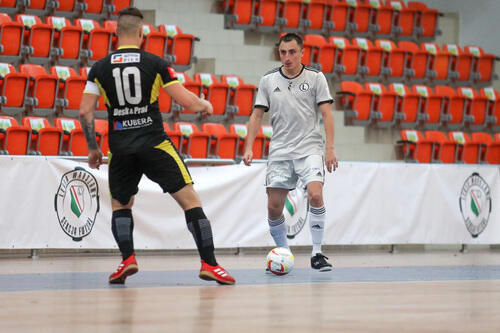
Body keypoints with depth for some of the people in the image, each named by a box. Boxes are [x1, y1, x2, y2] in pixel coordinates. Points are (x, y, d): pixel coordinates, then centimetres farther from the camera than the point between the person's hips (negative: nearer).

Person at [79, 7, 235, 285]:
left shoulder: (100, 68, 5)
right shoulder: (155, 64, -2)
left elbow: (85, 111, 2)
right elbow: (187, 101, -6)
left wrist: (93, 148, 13)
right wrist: (205, 104, 16)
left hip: (120, 147, 2)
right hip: (155, 144, -2)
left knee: (120, 205, 22)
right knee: (190, 199, 1)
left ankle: (128, 258, 0)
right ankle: (209, 264, -7)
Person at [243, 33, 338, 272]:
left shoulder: (315, 78, 1)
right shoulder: (268, 81, 7)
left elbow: (326, 114, -1)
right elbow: (257, 115, 10)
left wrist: (330, 149, -9)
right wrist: (249, 148, 1)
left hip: (310, 148, -3)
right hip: (279, 151, 3)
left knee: (315, 195, -22)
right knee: (274, 207, -2)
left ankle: (317, 254, -13)